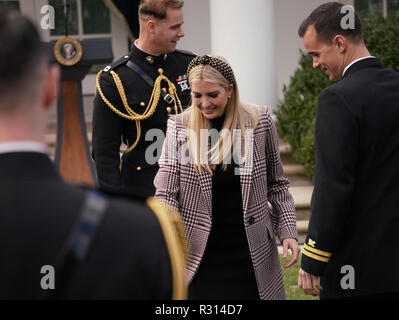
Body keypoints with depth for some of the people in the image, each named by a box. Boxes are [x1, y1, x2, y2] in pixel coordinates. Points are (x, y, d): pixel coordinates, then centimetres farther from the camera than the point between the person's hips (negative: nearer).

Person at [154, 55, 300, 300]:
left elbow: (276, 184, 7)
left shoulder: (260, 122, -2)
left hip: (252, 253, 1)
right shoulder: (179, 127, -4)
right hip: (200, 255, -1)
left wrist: (288, 231, -3)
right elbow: (166, 193, -6)